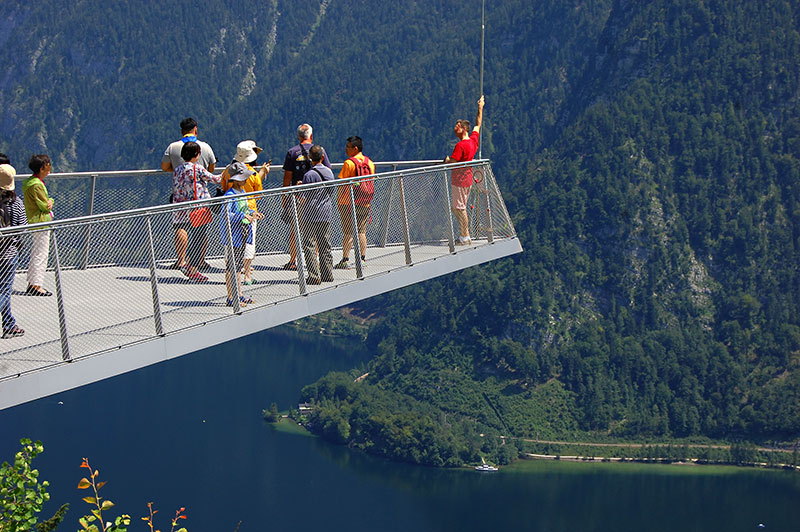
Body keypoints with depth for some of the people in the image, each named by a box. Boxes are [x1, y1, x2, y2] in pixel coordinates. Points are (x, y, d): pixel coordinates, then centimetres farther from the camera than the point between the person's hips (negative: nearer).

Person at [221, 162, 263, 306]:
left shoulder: (242, 192, 10)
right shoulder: (230, 195, -18)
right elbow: (226, 215, -27)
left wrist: (253, 213, 8)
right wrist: (244, 216, -32)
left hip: (243, 234, 9)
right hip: (233, 235, -9)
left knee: (239, 265, 16)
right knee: (231, 266, -4)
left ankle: (239, 295, 24)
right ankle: (231, 298, 0)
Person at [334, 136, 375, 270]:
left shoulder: (349, 163, -13)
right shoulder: (369, 163, 6)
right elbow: (371, 182, 12)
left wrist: (340, 200, -3)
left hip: (349, 203, -6)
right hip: (364, 203, 6)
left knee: (348, 232, -3)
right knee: (361, 231, 12)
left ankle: (345, 260, -3)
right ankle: (363, 258, 11)